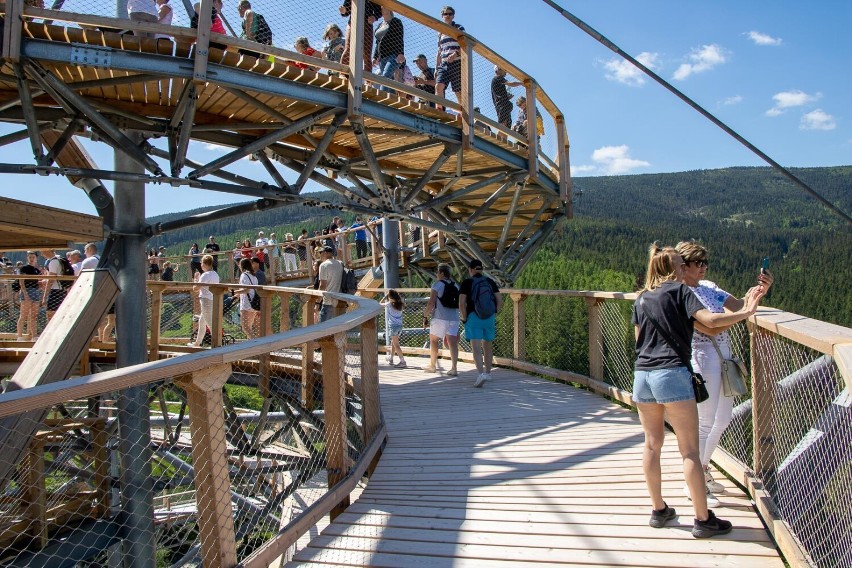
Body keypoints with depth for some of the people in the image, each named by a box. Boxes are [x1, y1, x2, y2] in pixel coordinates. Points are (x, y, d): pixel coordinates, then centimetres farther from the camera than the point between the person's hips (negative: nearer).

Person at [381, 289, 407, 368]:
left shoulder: (389, 304, -10)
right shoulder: (400, 304, 4)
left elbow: (380, 303, 5)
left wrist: (385, 296, 9)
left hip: (393, 326, -7)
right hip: (400, 326, 7)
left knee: (396, 345, -6)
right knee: (393, 343, 22)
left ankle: (403, 362, -14)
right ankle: (391, 359, 35)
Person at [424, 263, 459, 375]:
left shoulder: (437, 284, -5)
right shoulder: (455, 286, 14)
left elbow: (431, 302, -12)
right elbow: (459, 304, 18)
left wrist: (425, 316, -6)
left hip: (440, 318, -5)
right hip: (454, 318, 5)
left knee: (433, 340, 12)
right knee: (452, 343, -1)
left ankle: (432, 365, 20)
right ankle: (454, 368, -9)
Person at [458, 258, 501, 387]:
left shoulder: (467, 283, -5)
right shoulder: (490, 282, 6)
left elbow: (461, 303, -12)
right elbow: (500, 300, 1)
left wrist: (464, 318, -2)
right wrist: (494, 313, 10)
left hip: (473, 318, -4)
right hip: (489, 318, 4)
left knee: (476, 348, -9)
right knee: (487, 346, 19)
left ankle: (481, 374, -27)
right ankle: (488, 373, 31)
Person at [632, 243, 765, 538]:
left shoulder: (641, 298, 16)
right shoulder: (679, 290, -1)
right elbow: (710, 320, -14)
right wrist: (746, 312, -8)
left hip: (642, 373, 6)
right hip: (672, 373, -6)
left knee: (652, 444, 13)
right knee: (690, 450, 0)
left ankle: (658, 510, 21)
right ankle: (703, 519, 6)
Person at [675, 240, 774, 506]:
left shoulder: (708, 286, 10)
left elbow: (736, 304, 3)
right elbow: (710, 328, -24)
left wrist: (758, 291, -14)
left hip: (723, 358, 9)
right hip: (703, 359, -9)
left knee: (723, 419, 18)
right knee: (706, 422, -1)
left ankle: (703, 469, 35)